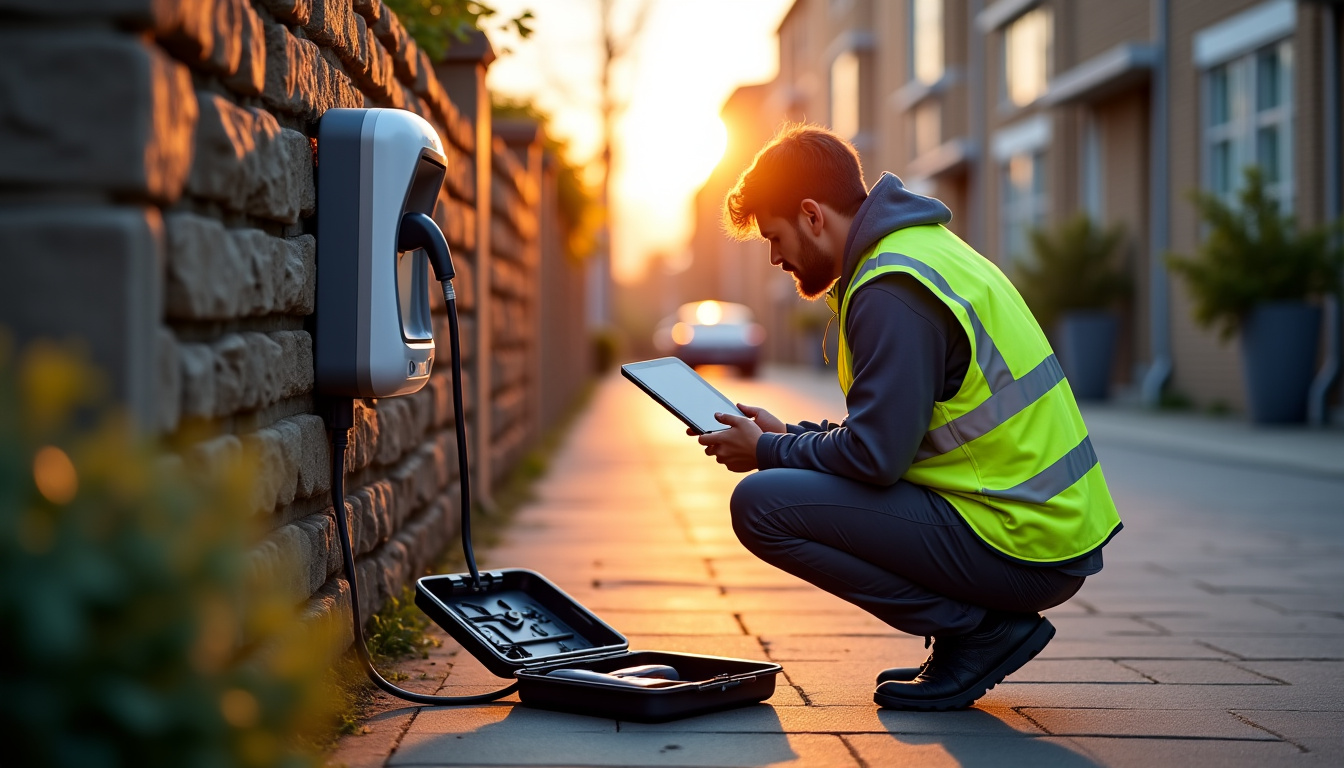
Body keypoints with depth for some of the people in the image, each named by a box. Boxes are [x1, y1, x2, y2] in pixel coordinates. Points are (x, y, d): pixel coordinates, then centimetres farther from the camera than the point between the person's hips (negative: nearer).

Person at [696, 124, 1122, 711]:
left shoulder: (891, 290, -17)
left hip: (1021, 552, -10)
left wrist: (768, 452, -3)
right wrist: (788, 435, 18)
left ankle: (978, 629, -6)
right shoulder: (924, 247, 16)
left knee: (761, 504, -13)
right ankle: (982, 626, 13)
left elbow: (875, 454, -20)